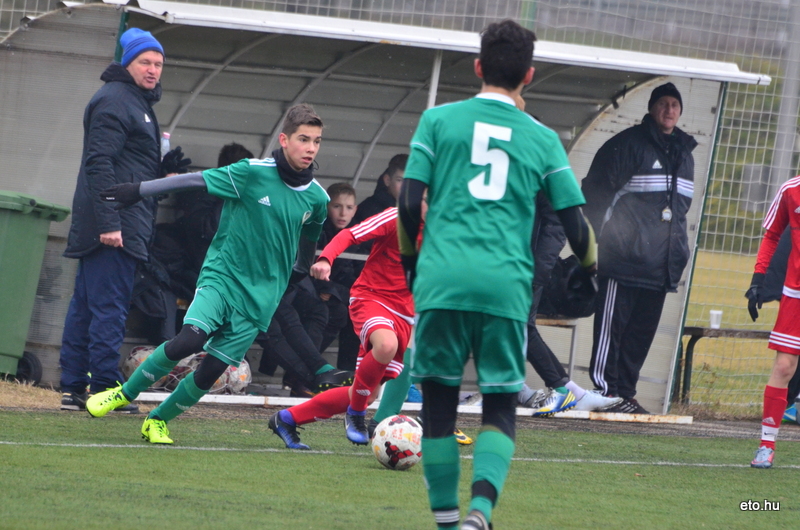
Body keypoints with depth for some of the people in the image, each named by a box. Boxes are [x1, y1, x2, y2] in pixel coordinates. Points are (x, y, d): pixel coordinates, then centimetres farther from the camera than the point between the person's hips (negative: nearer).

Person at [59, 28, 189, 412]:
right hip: (113, 225, -10)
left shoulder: (138, 102, 21)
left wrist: (165, 168, 9)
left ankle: (73, 387, 12)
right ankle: (104, 390, -8)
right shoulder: (114, 101, -11)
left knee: (85, 305, 10)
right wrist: (108, 221, -24)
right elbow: (99, 163, -18)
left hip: (113, 225, 10)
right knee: (109, 307, -9)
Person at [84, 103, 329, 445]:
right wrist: (138, 192, -7)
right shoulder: (253, 173, -10)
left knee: (211, 371, -3)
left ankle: (157, 421, 20)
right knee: (190, 339, -24)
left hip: (260, 297, 3)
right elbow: (195, 180, -7)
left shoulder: (316, 198, 1)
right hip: (221, 275, -3)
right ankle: (125, 393, -2)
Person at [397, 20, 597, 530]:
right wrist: (587, 271, 29)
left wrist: (410, 260, 20)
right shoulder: (542, 138, 11)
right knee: (501, 407, 7)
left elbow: (410, 203, 3)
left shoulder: (439, 119, 8)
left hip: (442, 278, 0)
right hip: (507, 286, 0)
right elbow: (576, 224, 9)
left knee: (439, 401, 12)